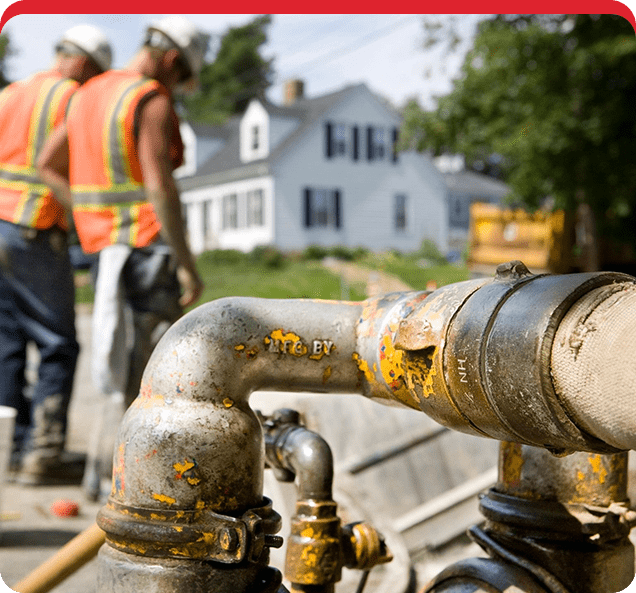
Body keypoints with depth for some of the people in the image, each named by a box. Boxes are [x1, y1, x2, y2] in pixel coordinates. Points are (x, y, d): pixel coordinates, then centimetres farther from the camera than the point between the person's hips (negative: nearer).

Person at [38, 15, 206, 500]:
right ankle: (110, 476, 6)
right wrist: (189, 265, -19)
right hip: (147, 246, -9)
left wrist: (93, 218, 17)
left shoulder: (92, 93, 14)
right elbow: (160, 186, -23)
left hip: (103, 242, 9)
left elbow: (48, 164, 19)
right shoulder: (154, 102, -13)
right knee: (140, 365, 0)